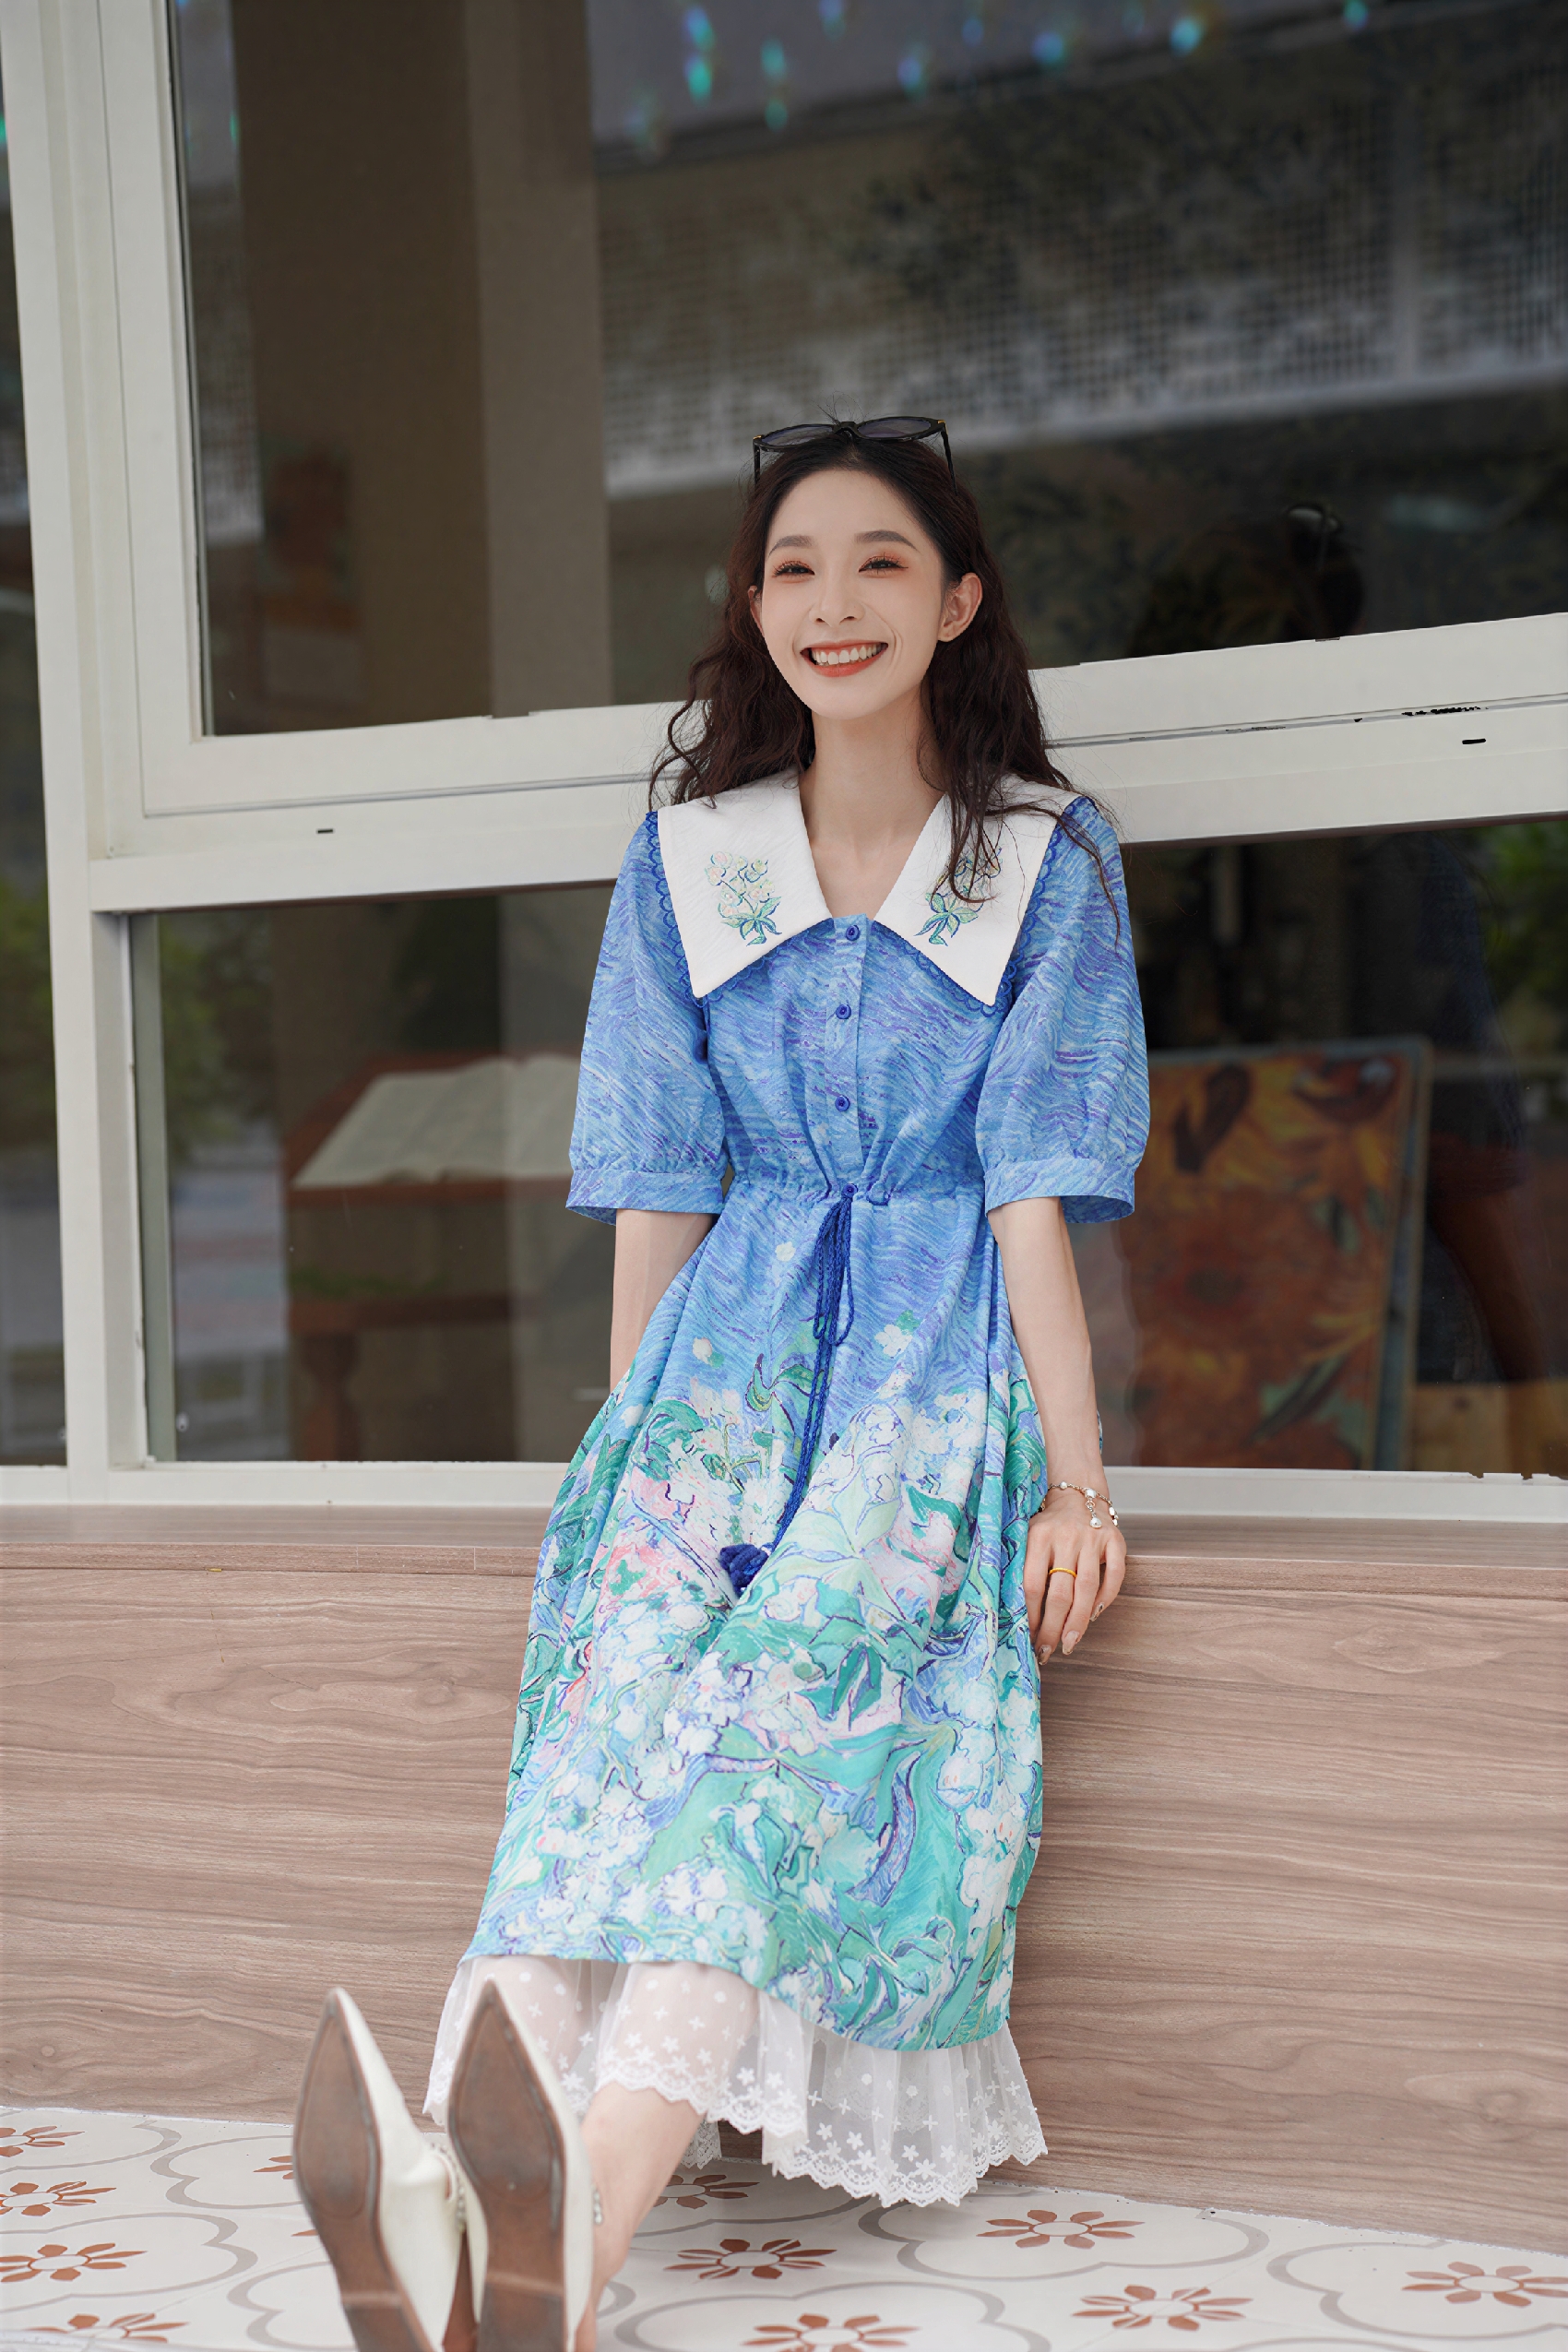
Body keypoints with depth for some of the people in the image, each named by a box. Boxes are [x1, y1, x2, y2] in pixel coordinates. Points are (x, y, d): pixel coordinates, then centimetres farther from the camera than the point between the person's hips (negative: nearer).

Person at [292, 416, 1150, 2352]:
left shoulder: (1045, 861, 5)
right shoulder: (687, 861, 12)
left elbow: (1034, 1192, -2)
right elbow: (660, 1189, 10)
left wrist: (1075, 1475, -8)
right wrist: (637, 1440, 5)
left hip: (945, 1357, -2)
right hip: (732, 1339, 2)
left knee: (787, 1703, -30)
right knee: (622, 1687, -28)